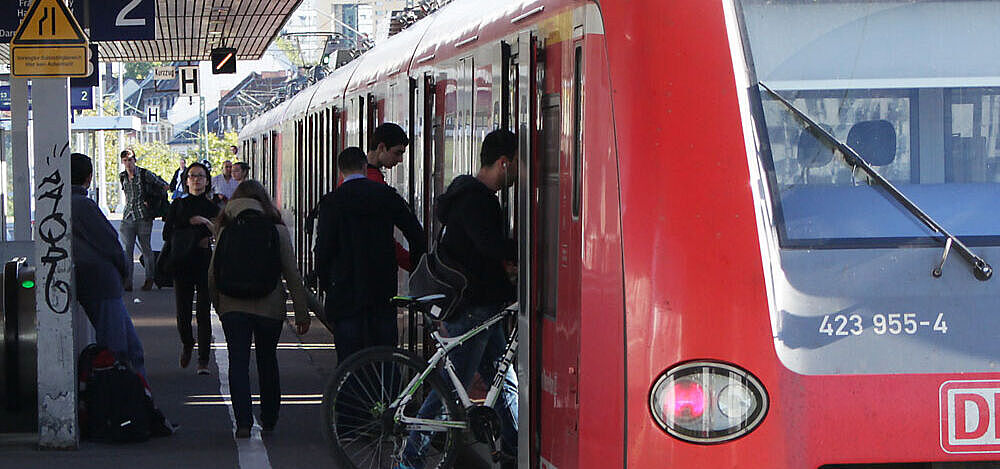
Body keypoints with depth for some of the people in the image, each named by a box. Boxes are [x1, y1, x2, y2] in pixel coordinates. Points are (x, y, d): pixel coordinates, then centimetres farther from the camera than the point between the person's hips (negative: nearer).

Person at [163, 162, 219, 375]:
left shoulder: (213, 208, 7)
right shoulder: (178, 205, 8)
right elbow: (167, 234, 4)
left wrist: (207, 222, -17)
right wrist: (194, 241, -6)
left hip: (205, 264, -1)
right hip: (182, 264, 1)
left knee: (203, 312, -7)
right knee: (183, 311, -1)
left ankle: (203, 361, -2)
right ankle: (187, 344, 30)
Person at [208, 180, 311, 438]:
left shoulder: (227, 231, -1)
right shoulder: (278, 231, -3)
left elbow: (212, 274, 0)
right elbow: (292, 275, -3)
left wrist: (218, 306, 14)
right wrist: (302, 313, 2)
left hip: (233, 307, -1)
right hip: (269, 307, 1)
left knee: (238, 362, 2)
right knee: (267, 361, 17)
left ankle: (243, 420, -11)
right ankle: (269, 419, 27)